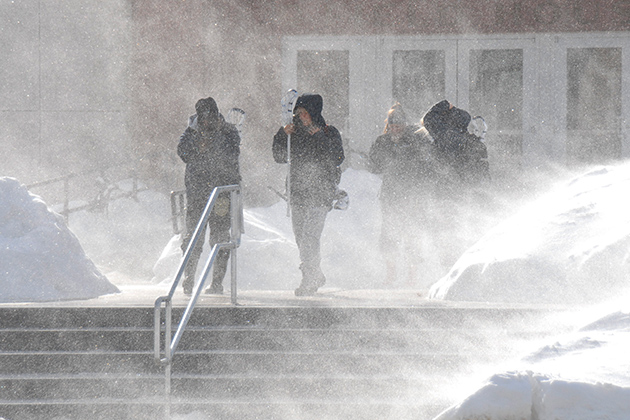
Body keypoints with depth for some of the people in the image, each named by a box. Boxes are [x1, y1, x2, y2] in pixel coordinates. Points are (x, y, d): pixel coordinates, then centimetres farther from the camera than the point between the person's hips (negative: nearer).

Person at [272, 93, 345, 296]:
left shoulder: (329, 133, -3)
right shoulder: (296, 133, 11)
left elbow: (336, 159, -17)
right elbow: (280, 157, 12)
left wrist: (319, 137, -20)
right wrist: (282, 135, -3)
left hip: (320, 192, -6)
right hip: (298, 192, 6)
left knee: (310, 236, -17)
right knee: (301, 237, 11)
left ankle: (309, 281, -15)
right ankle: (316, 277, 27)